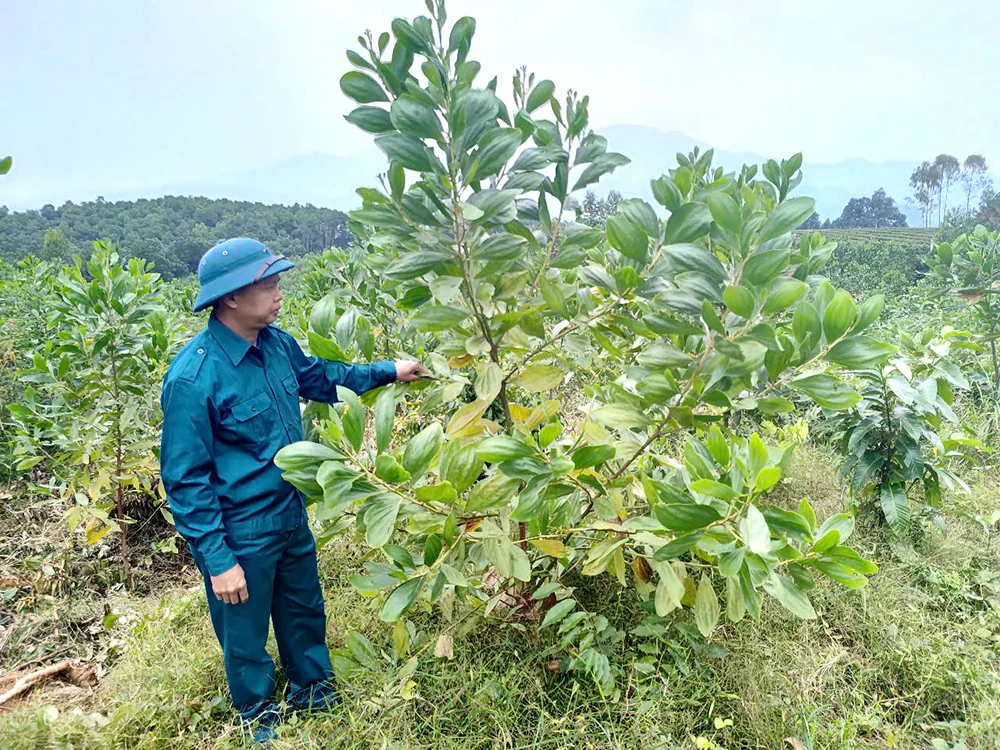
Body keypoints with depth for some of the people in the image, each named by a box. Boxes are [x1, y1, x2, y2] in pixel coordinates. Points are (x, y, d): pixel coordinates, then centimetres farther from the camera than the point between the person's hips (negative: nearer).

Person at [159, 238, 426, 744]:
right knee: (246, 636, 17)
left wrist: (388, 372, 10)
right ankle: (259, 719, 44)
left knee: (305, 611, 25)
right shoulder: (193, 377, -27)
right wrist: (218, 560, -19)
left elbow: (318, 376, 16)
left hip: (291, 516, 7)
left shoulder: (275, 342, -6)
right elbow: (185, 481, -20)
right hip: (239, 537, -6)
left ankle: (314, 691, 51)